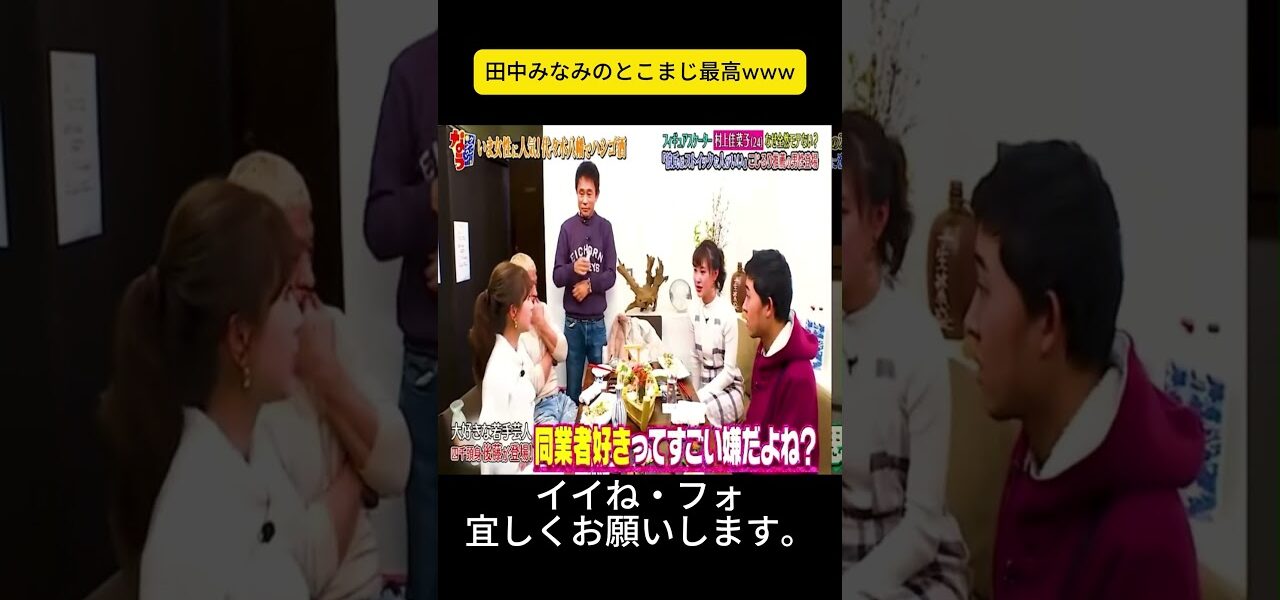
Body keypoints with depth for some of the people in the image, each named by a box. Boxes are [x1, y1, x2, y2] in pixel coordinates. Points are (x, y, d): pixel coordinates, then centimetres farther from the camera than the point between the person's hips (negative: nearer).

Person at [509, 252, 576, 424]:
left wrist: (541, 323, -6)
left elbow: (562, 353, 6)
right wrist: (549, 356, -1)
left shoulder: (542, 309, 10)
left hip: (559, 397, 8)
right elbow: (532, 385, -19)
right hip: (536, 408, -8)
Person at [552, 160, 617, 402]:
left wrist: (589, 284, -17)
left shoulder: (605, 227, 1)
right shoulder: (567, 227, 0)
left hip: (597, 322, 0)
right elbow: (556, 276, -2)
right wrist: (573, 269, -21)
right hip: (573, 322, 0)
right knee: (573, 390, 6)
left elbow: (611, 275, 0)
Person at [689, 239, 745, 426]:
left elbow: (729, 371, -17)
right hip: (704, 386, 5)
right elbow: (696, 359, 8)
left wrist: (700, 396, -22)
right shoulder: (695, 312, 1)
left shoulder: (728, 314, -19)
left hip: (728, 389, -5)